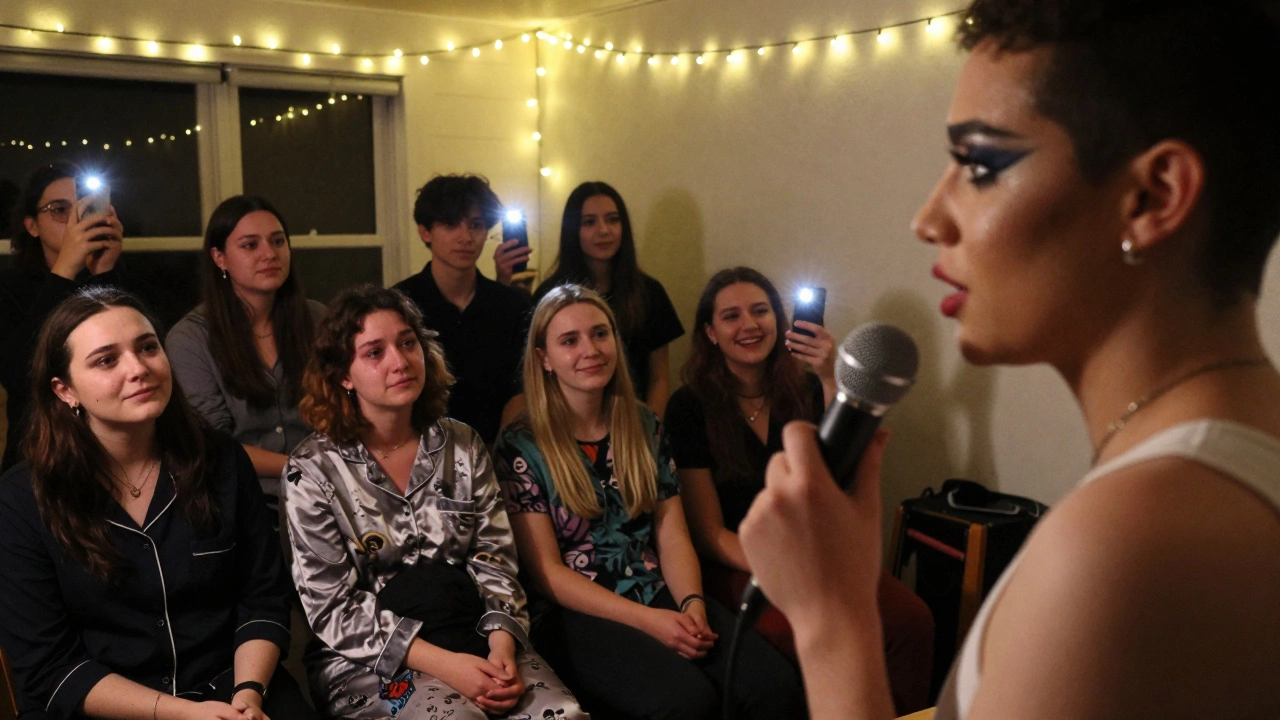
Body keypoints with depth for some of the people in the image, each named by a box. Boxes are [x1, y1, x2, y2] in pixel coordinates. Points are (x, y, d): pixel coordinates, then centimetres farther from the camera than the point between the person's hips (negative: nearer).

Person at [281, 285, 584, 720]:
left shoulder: (464, 447, 6)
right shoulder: (313, 470, -4)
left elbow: (494, 561, 4)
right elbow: (334, 608, -8)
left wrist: (502, 647, -16)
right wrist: (442, 664, -19)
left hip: (473, 639, 3)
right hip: (367, 659, -3)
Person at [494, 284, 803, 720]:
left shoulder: (644, 427, 11)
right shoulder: (521, 447, -4)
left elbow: (673, 537, 7)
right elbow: (547, 572, -7)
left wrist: (692, 603, -13)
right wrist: (647, 620, -16)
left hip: (661, 597, 4)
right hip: (577, 614, -4)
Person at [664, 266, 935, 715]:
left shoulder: (806, 389, 8)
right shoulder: (690, 408, -2)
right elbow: (710, 533, -4)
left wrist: (832, 380, -15)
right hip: (738, 565, -3)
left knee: (912, 620, -24)